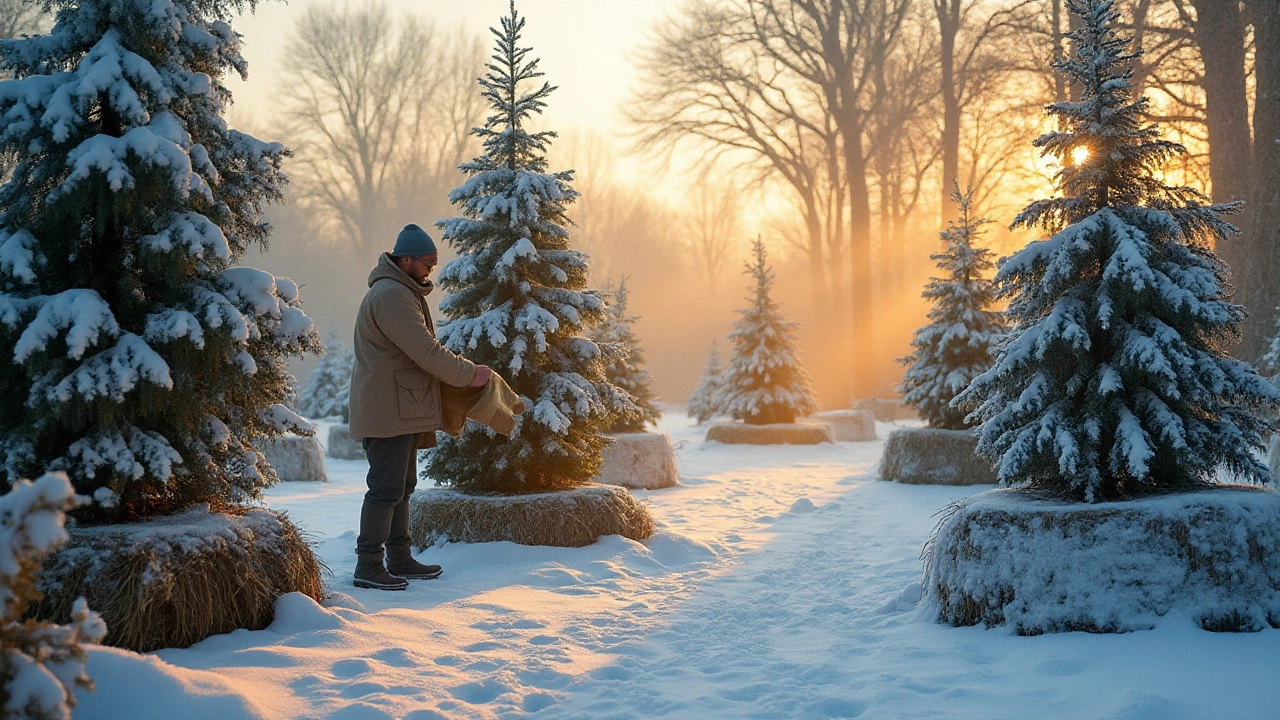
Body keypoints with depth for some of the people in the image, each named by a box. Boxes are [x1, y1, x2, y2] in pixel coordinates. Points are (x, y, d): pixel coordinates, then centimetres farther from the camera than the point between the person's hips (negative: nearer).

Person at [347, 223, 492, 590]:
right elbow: (425, 351, -21)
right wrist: (469, 374, -11)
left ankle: (400, 560, 23)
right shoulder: (391, 295, -17)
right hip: (388, 410, -11)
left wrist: (459, 368, 6)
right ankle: (368, 565, -4)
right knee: (386, 488, -9)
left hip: (401, 408, 11)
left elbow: (421, 350, 20)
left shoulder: (403, 292, 20)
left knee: (402, 486, 15)